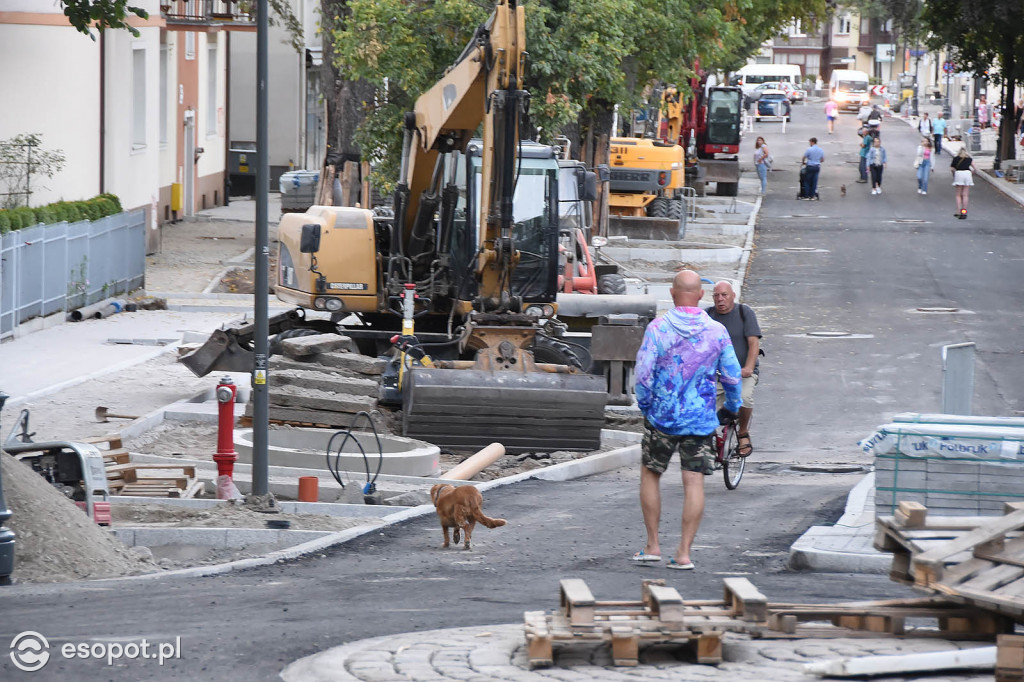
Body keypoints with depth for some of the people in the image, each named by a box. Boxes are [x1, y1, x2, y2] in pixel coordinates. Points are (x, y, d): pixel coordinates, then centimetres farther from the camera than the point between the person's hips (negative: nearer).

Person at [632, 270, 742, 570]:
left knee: (650, 475, 15)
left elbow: (643, 373, -9)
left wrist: (645, 406, 7)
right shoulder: (717, 332, -3)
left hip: (662, 417, -1)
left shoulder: (657, 328, -9)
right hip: (701, 419, 1)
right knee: (694, 482, 2)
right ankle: (684, 553, -2)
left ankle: (653, 545, 16)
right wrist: (732, 407, 20)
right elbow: (732, 376, 3)